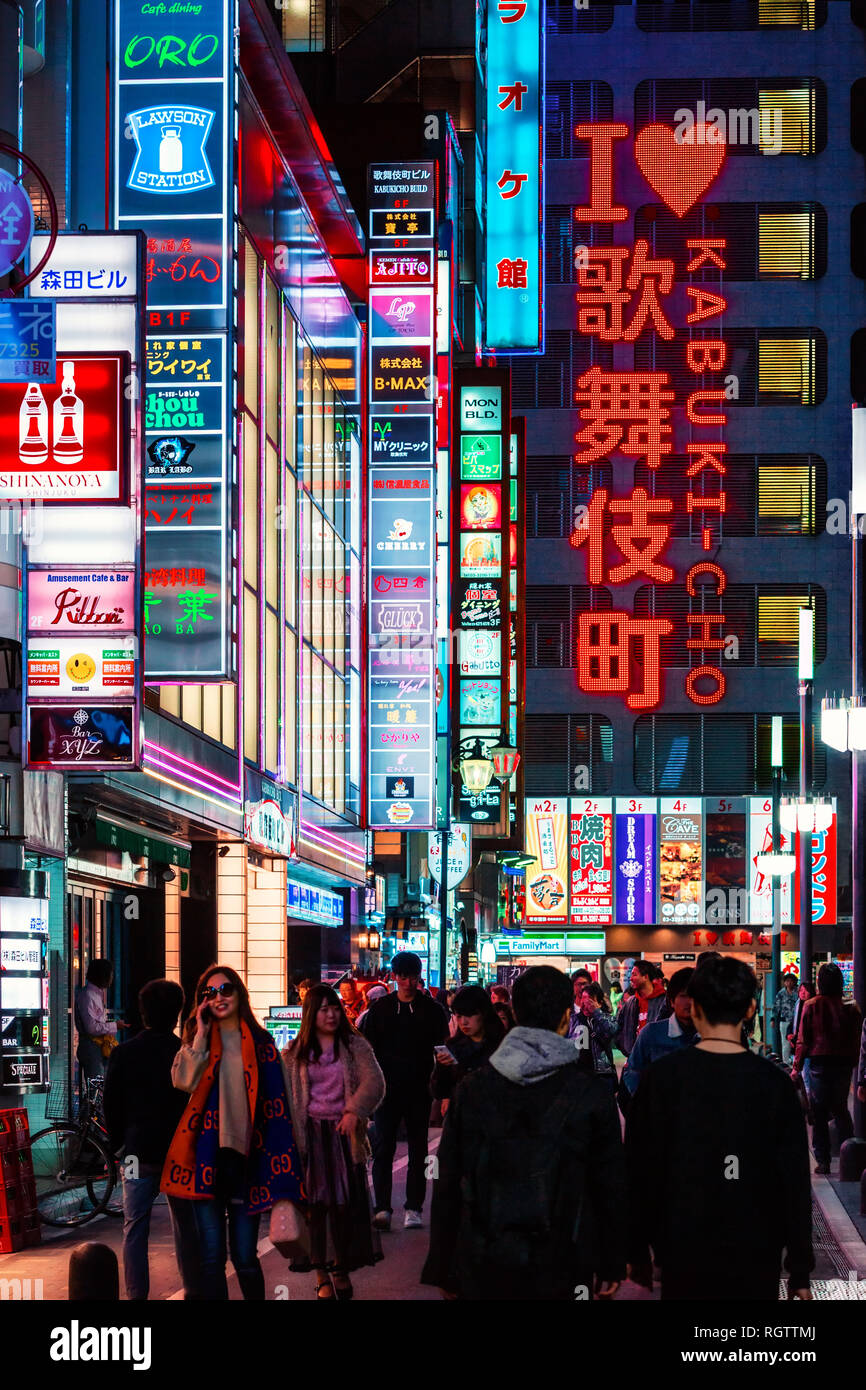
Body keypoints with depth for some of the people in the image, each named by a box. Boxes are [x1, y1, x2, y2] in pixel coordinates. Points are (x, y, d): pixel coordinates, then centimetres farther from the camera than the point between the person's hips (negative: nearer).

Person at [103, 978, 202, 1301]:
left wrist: (118, 1147, 12)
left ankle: (136, 1294, -1)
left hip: (138, 1154, 0)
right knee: (186, 1227, 11)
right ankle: (193, 1290, 15)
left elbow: (111, 1107, 1)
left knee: (135, 1228, 4)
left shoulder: (123, 1055, -4)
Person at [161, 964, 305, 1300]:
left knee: (245, 1258, 0)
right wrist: (200, 1034, -9)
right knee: (211, 1257, 1)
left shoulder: (259, 1043, 6)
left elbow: (275, 1108, 4)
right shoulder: (197, 1039, 10)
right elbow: (183, 1080, -10)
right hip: (207, 1155, 1)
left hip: (244, 1156, -1)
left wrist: (281, 1167, -2)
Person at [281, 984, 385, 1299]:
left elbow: (373, 1082, -10)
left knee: (346, 1202, 2)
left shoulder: (355, 1045, 2)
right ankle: (322, 1276, 4)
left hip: (344, 1133, 0)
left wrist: (354, 1111, -24)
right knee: (315, 1202, -1)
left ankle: (342, 1270, 15)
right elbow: (285, 1096, 8)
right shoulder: (294, 1053, 7)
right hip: (311, 1135, 0)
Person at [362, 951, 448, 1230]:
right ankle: (382, 1208, -5)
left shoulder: (432, 1010, 5)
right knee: (383, 1147, -5)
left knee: (418, 1149, 4)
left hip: (419, 1089, 0)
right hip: (387, 1089, 0)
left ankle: (413, 1208, 11)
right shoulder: (380, 1008, 7)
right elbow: (369, 1048, 8)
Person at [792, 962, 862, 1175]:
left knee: (819, 1112, 5)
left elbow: (803, 1040, -6)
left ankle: (823, 1161, 3)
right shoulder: (850, 1008, -2)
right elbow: (856, 1039, 2)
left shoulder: (812, 1006, -8)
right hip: (844, 1064, 3)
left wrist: (797, 1067, 2)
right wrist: (853, 1062, 13)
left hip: (820, 1063, -2)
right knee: (841, 1110, 17)